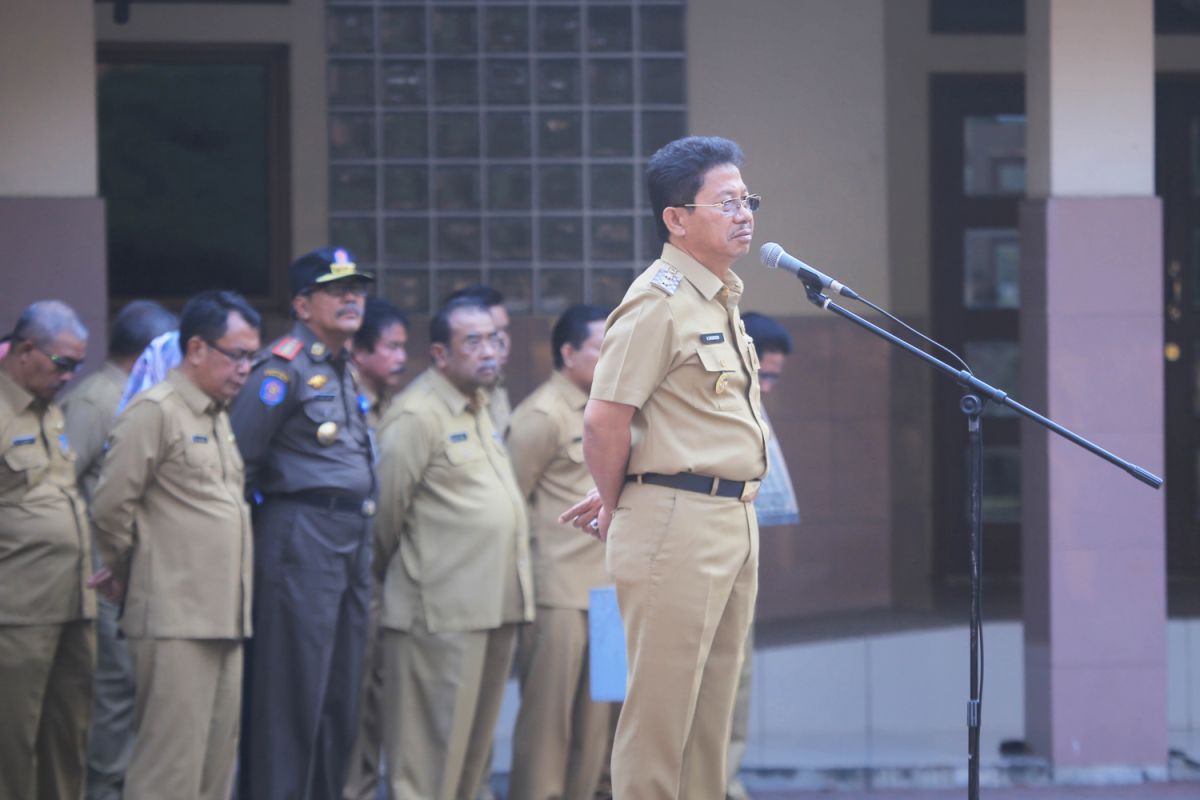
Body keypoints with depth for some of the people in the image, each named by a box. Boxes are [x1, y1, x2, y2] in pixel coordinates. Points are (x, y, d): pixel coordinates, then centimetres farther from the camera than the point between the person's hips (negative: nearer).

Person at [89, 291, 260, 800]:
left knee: (217, 758, 9)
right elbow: (110, 507, -10)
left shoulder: (219, 417, 19)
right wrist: (126, 571, 4)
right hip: (175, 617, -8)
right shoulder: (154, 412, -8)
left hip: (223, 616, 8)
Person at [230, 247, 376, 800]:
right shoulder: (283, 369, -9)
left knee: (340, 693, 9)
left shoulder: (344, 370, 18)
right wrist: (243, 529, -9)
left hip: (352, 544, 9)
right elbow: (237, 458, -13)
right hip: (301, 540, -9)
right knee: (291, 690, -8)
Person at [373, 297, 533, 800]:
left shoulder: (481, 408, 18)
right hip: (442, 610, -9)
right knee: (433, 741, -5)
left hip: (494, 604, 9)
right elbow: (387, 506, -10)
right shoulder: (416, 415, -12)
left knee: (476, 737, 13)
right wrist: (385, 572, 2)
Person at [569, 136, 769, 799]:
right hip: (678, 521, -9)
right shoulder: (659, 301, -13)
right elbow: (605, 419, -17)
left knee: (713, 704, 12)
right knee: (661, 703, -5)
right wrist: (616, 508, -5)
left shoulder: (720, 300, 16)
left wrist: (616, 495, 18)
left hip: (734, 519, 9)